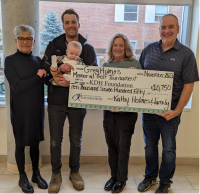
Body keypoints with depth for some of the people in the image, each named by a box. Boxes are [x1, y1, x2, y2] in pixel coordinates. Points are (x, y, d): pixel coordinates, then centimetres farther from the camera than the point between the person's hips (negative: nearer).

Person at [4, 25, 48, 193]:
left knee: (35, 142, 14)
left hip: (37, 108, 4)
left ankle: (36, 174, 30)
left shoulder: (37, 60, 7)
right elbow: (16, 86, -14)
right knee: (20, 143, 9)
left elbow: (44, 82, 9)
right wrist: (37, 77, -12)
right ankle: (22, 177, 26)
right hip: (20, 110, -4)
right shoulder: (10, 60, -6)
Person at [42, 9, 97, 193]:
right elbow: (44, 67, -4)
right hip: (56, 101, 1)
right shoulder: (54, 45, 6)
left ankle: (75, 172, 32)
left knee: (76, 140, 12)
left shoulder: (88, 48, 3)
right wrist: (59, 67, -25)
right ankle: (56, 174, 28)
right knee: (55, 140, 9)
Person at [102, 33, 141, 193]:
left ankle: (121, 179, 21)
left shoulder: (135, 64, -1)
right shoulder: (106, 65, 9)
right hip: (109, 111, 3)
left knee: (123, 146, 4)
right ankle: (114, 175, 29)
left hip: (127, 112, -3)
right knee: (111, 145, 11)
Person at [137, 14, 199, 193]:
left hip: (170, 109, -3)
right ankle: (150, 177, 37)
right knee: (150, 145, 16)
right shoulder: (148, 50, 5)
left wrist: (177, 110, -15)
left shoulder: (186, 54, -6)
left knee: (168, 148, 10)